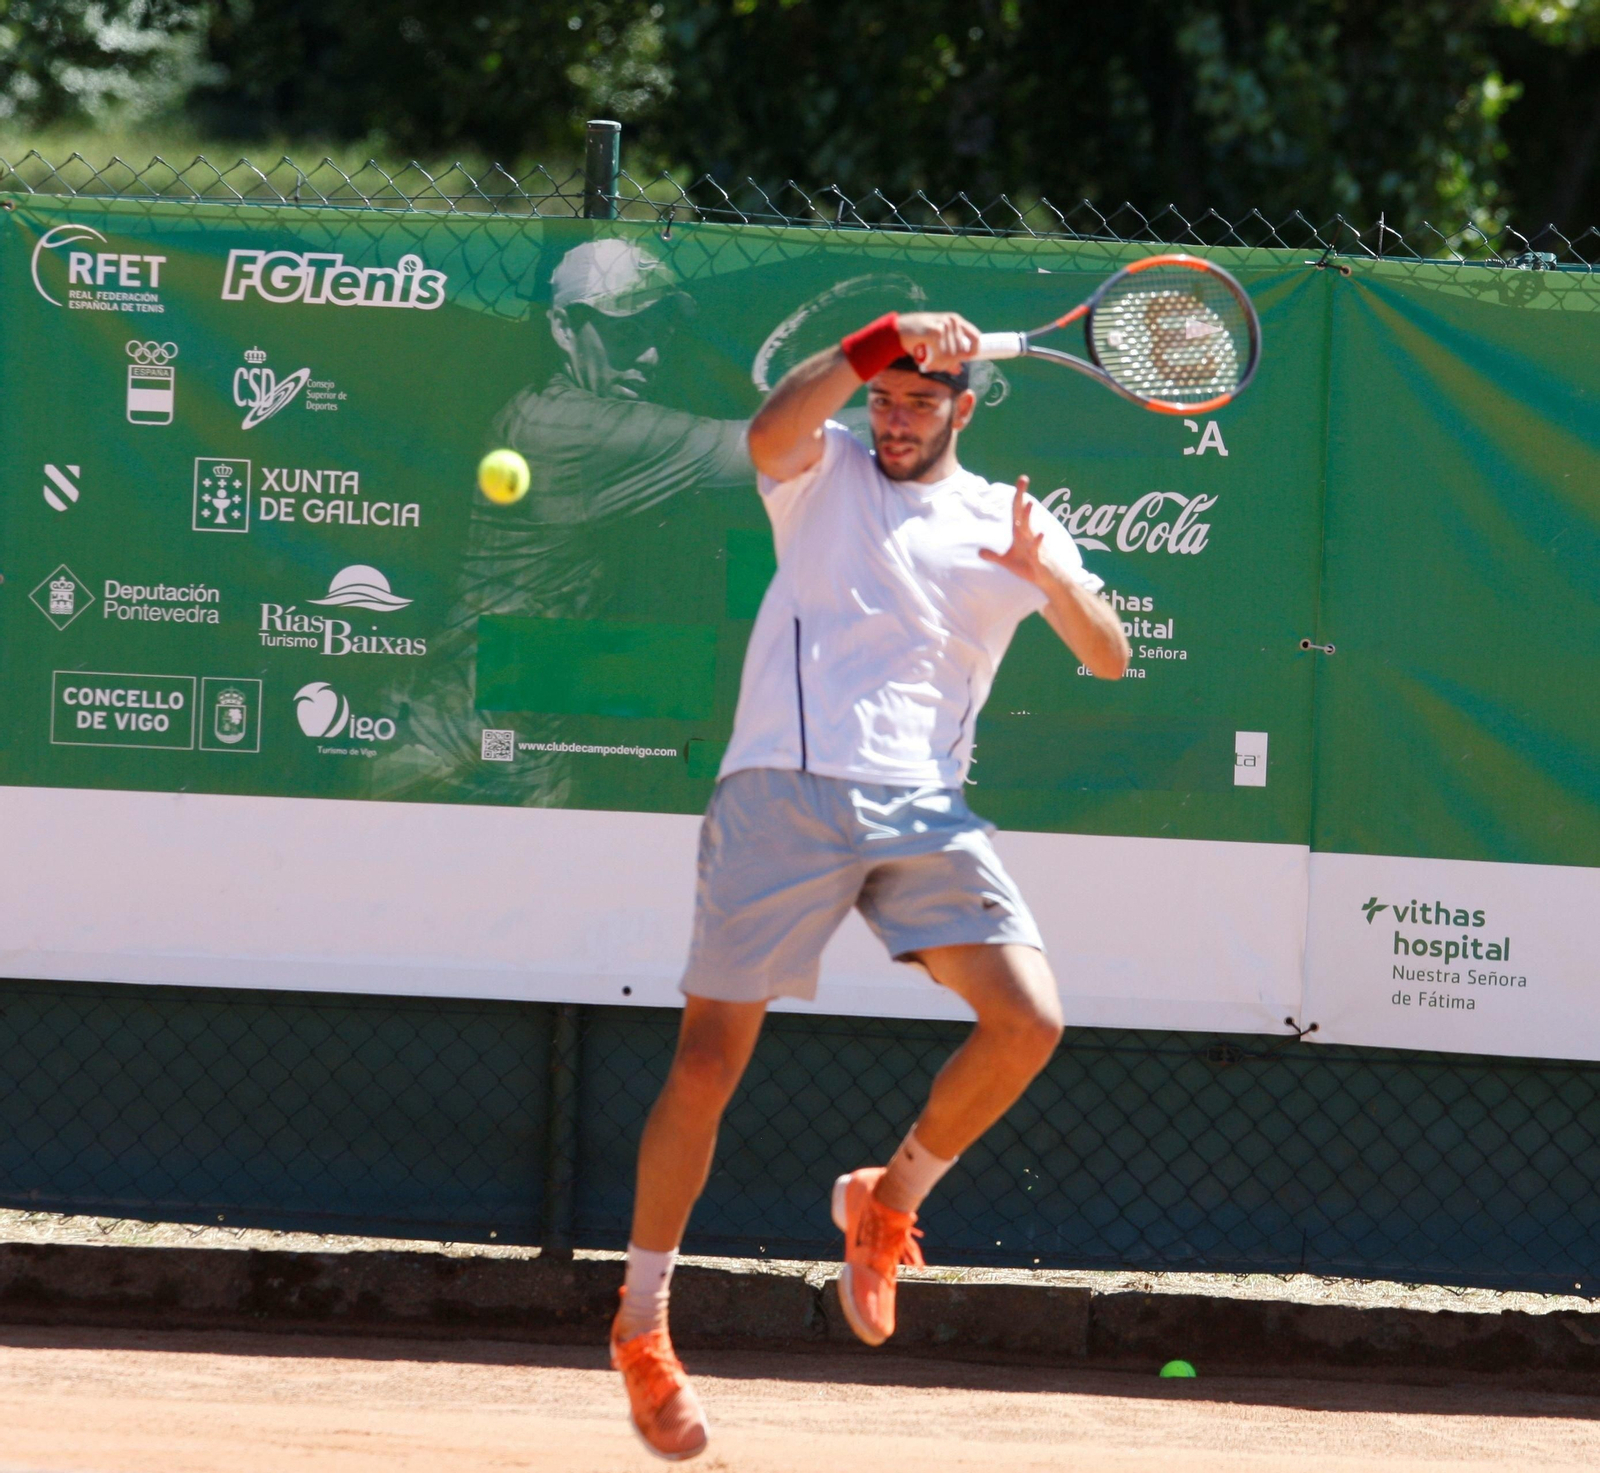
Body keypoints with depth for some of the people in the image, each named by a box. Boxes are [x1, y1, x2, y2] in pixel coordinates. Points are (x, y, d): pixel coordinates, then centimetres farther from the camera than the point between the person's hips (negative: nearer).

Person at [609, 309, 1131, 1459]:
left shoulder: (1010, 522, 17)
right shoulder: (825, 470, 13)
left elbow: (1108, 657, 8)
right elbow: (771, 433, -12)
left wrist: (1050, 576, -11)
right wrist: (879, 343, -23)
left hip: (922, 807, 2)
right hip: (783, 792, -2)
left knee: (1030, 1020, -16)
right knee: (709, 1061, -3)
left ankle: (889, 1200, 11)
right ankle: (642, 1324, 11)